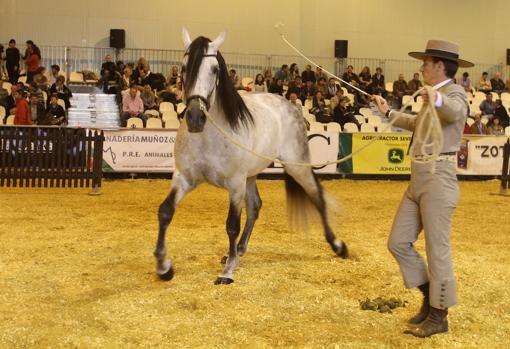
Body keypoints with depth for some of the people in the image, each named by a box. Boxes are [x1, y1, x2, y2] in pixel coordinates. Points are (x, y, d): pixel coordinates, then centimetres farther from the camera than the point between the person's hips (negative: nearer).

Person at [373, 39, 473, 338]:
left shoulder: (455, 92, -11)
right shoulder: (436, 96, 18)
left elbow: (456, 112, -37)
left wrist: (439, 100, -58)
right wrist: (389, 112, 44)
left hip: (438, 179, -9)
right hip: (419, 179, 9)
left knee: (437, 249, -1)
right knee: (398, 242, 10)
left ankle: (439, 316, 11)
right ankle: (430, 295, 25)